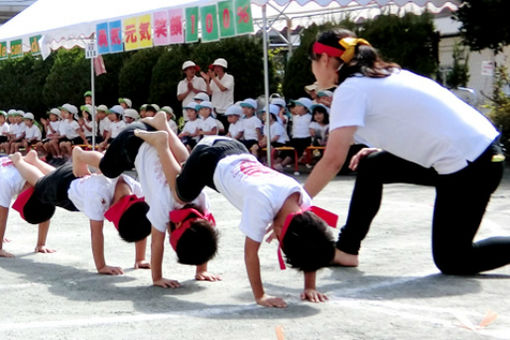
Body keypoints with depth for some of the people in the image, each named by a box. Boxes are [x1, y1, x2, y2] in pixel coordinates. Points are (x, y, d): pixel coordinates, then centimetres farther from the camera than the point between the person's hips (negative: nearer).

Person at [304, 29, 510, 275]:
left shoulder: (350, 89, -11)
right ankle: (346, 250, 18)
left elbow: (333, 161, -19)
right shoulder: (382, 76, 15)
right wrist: (381, 149, 12)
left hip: (469, 162, -9)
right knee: (371, 165, 14)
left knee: (451, 261, 3)